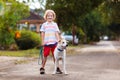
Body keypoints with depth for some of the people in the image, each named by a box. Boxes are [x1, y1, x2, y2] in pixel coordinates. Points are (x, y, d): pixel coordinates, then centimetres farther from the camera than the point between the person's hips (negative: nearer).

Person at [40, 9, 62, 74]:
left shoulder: (55, 24, 10)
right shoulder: (44, 25, 7)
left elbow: (57, 33, 5)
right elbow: (42, 33, 5)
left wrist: (58, 40, -6)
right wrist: (42, 41, -1)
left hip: (54, 42, 1)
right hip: (46, 42, -1)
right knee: (45, 55, 0)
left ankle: (57, 68, 9)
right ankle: (42, 68, 9)